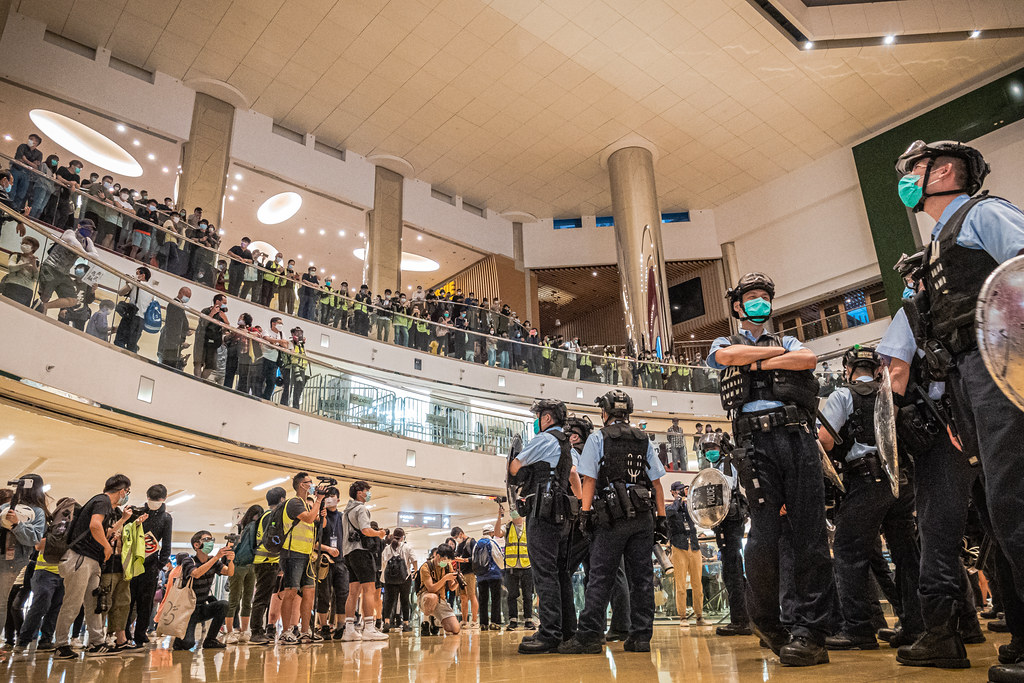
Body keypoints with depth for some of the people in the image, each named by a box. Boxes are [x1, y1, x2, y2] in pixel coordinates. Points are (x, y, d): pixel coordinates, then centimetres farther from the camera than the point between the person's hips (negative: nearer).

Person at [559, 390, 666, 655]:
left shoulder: (598, 438, 3)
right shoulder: (644, 440, 14)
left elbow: (589, 479, -4)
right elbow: (656, 482, 11)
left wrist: (585, 513, -4)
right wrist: (661, 517, 13)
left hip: (612, 516, -4)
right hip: (643, 516, 4)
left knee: (600, 577, -3)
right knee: (641, 576, 7)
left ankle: (588, 635, -4)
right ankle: (641, 636, 9)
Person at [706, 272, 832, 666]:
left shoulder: (786, 342, 27)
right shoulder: (724, 344, 22)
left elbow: (809, 359, 5)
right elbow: (729, 356, -4)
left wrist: (759, 364, 2)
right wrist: (777, 351, 7)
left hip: (798, 437, 2)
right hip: (756, 441, -2)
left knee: (811, 537, -5)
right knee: (763, 540, -8)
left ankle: (808, 632, -1)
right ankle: (765, 621, 12)